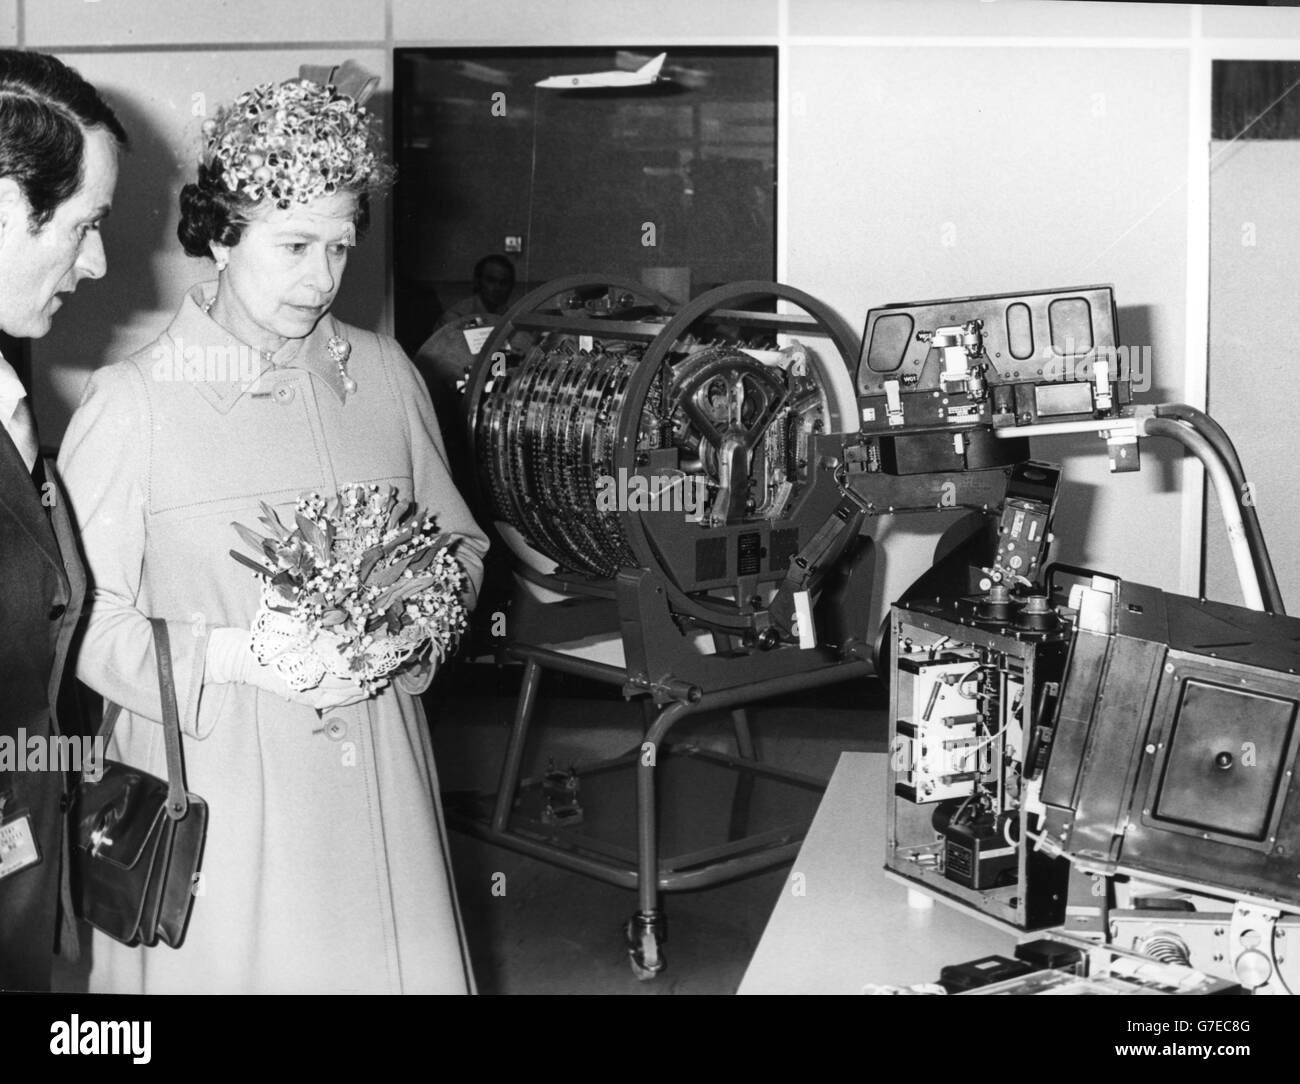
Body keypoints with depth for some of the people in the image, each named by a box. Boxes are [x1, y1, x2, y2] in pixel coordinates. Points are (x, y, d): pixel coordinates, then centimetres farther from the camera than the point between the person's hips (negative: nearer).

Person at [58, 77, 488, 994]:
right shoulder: (132, 401, -8)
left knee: (393, 961, 8)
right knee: (233, 963, 4)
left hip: (377, 774, 4)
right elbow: (84, 619, -7)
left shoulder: (383, 372, 4)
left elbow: (457, 540, 15)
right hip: (216, 782, -3)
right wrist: (233, 656, -18)